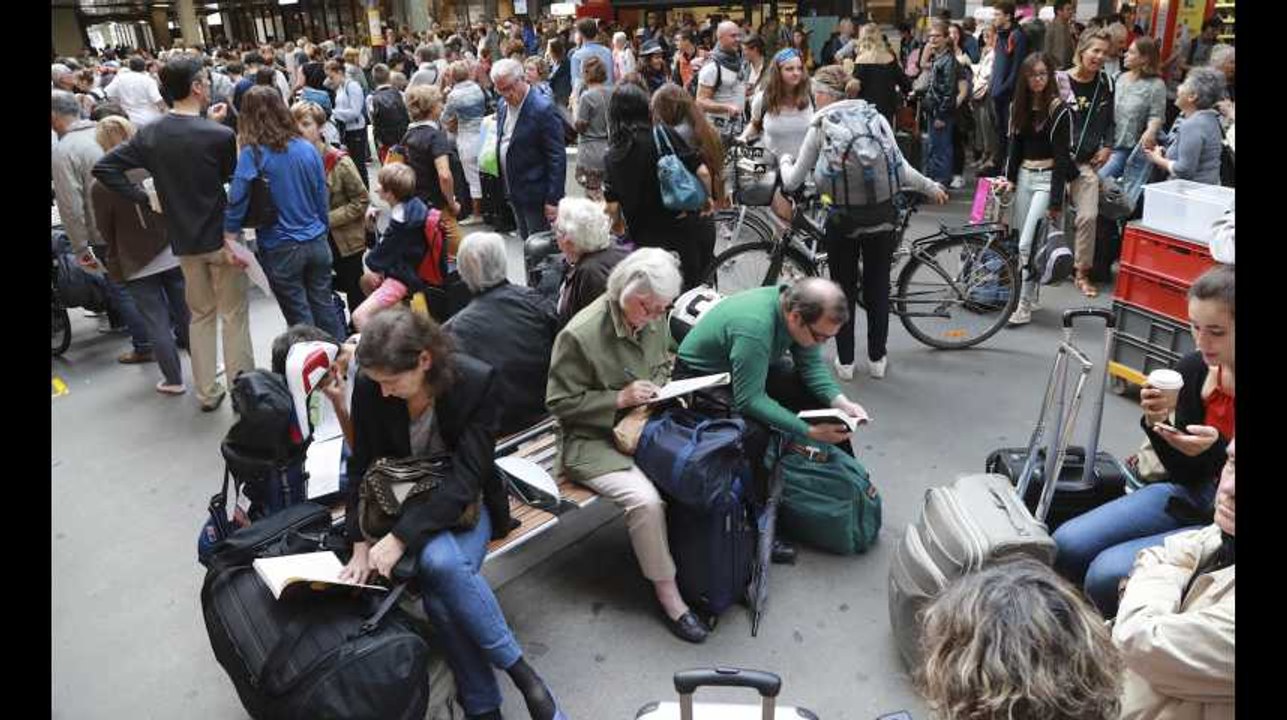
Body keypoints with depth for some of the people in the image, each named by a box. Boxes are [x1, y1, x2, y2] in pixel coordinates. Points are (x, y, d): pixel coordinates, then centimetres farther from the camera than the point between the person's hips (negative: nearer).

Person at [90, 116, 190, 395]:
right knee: (187, 316, 15)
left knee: (158, 325, 9)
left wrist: (115, 265, 11)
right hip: (174, 255, 2)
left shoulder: (99, 186, -17)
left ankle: (173, 380, 18)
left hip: (137, 265, -2)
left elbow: (105, 232, -5)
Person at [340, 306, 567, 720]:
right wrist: (361, 544, -12)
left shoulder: (477, 382, -22)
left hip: (463, 502, -2)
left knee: (443, 566, -34)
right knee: (439, 566, -31)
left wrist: (401, 537, -30)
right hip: (406, 500, 2)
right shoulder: (369, 388, -13)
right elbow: (362, 468, -2)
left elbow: (466, 477, -24)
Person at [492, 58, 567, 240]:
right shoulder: (503, 107, 8)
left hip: (536, 195, -8)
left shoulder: (543, 109, -17)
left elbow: (557, 158, -18)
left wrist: (553, 199, -20)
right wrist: (506, 186, 14)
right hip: (515, 192, 8)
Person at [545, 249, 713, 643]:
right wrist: (619, 399, -21)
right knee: (645, 499, -29)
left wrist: (661, 388, -2)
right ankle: (667, 595, -9)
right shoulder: (580, 334, -19)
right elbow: (560, 402, -13)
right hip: (593, 442, -6)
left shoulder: (654, 320, 2)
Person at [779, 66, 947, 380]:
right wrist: (932, 188, 16)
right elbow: (902, 169, 0)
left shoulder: (820, 128, -2)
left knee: (843, 290, 12)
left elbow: (791, 182, 1)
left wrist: (784, 160, 23)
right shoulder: (876, 118, 5)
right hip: (882, 214, 2)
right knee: (878, 288, 14)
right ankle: (877, 359, 24)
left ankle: (845, 361, 19)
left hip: (843, 218, -2)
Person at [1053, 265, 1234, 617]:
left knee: (1109, 572, -21)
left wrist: (1217, 450, -32)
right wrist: (1158, 424, -16)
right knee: (1066, 544, -5)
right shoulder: (1194, 369, -5)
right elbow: (1185, 476, 2)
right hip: (1192, 499, 6)